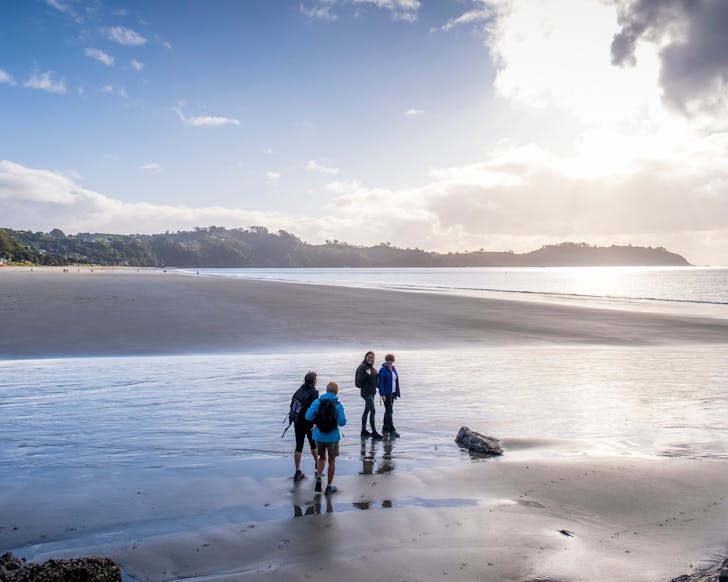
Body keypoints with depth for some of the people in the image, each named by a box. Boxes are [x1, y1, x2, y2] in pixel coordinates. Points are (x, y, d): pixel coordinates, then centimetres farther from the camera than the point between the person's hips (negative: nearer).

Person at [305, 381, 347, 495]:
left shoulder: (317, 402, -6)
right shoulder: (338, 405, -11)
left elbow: (308, 417, -9)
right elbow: (342, 422, -15)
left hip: (319, 435, 2)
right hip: (332, 436, -2)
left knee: (322, 458, 22)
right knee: (331, 461, 13)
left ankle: (318, 478, 3)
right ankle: (329, 487, 19)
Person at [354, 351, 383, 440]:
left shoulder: (371, 368, 12)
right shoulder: (362, 367, -13)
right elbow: (359, 380, -19)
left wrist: (376, 374, 5)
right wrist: (367, 375, -30)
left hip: (372, 392, 9)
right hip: (366, 392, -9)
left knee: (367, 410, 14)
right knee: (372, 411, -13)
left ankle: (363, 430, 23)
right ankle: (374, 432, -11)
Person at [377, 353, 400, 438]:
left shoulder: (393, 369, 10)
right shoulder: (383, 370, -11)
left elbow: (396, 381, 14)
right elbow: (380, 383, -15)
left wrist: (397, 393, 11)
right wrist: (383, 394, -19)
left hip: (392, 393, 8)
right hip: (386, 393, -8)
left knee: (388, 411, 13)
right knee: (389, 411, -9)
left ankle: (385, 429, 21)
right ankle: (392, 431, -10)